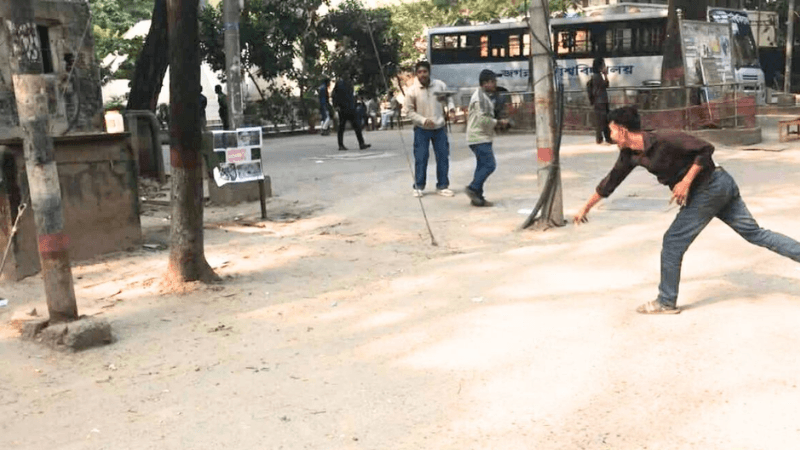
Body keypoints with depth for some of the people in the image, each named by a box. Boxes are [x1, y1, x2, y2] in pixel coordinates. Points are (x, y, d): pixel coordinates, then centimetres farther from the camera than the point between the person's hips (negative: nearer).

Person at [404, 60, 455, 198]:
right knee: (420, 158, 1)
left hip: (440, 128, 3)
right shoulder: (412, 91, -13)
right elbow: (409, 111, -7)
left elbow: (448, 96, 14)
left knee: (443, 157, 6)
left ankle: (442, 186, 19)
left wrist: (451, 106, -7)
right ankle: (418, 187, 16)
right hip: (421, 130, -2)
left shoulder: (440, 85, -6)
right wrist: (423, 120, -18)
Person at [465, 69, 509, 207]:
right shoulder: (480, 97, -14)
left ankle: (477, 197, 11)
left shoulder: (485, 97, 19)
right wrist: (499, 123, -11)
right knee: (489, 165, -14)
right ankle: (473, 188, -10)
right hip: (479, 138, -11)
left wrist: (497, 123, 11)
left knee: (483, 166, 10)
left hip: (482, 138, 11)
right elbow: (483, 119, -21)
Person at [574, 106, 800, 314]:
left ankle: (666, 302, 10)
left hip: (709, 190, -9)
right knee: (755, 233, 12)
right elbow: (611, 180, 13)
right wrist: (586, 208, 19)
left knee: (673, 243, -2)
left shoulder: (664, 140, -24)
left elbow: (706, 148, -19)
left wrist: (686, 181, -23)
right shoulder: (630, 154, 2)